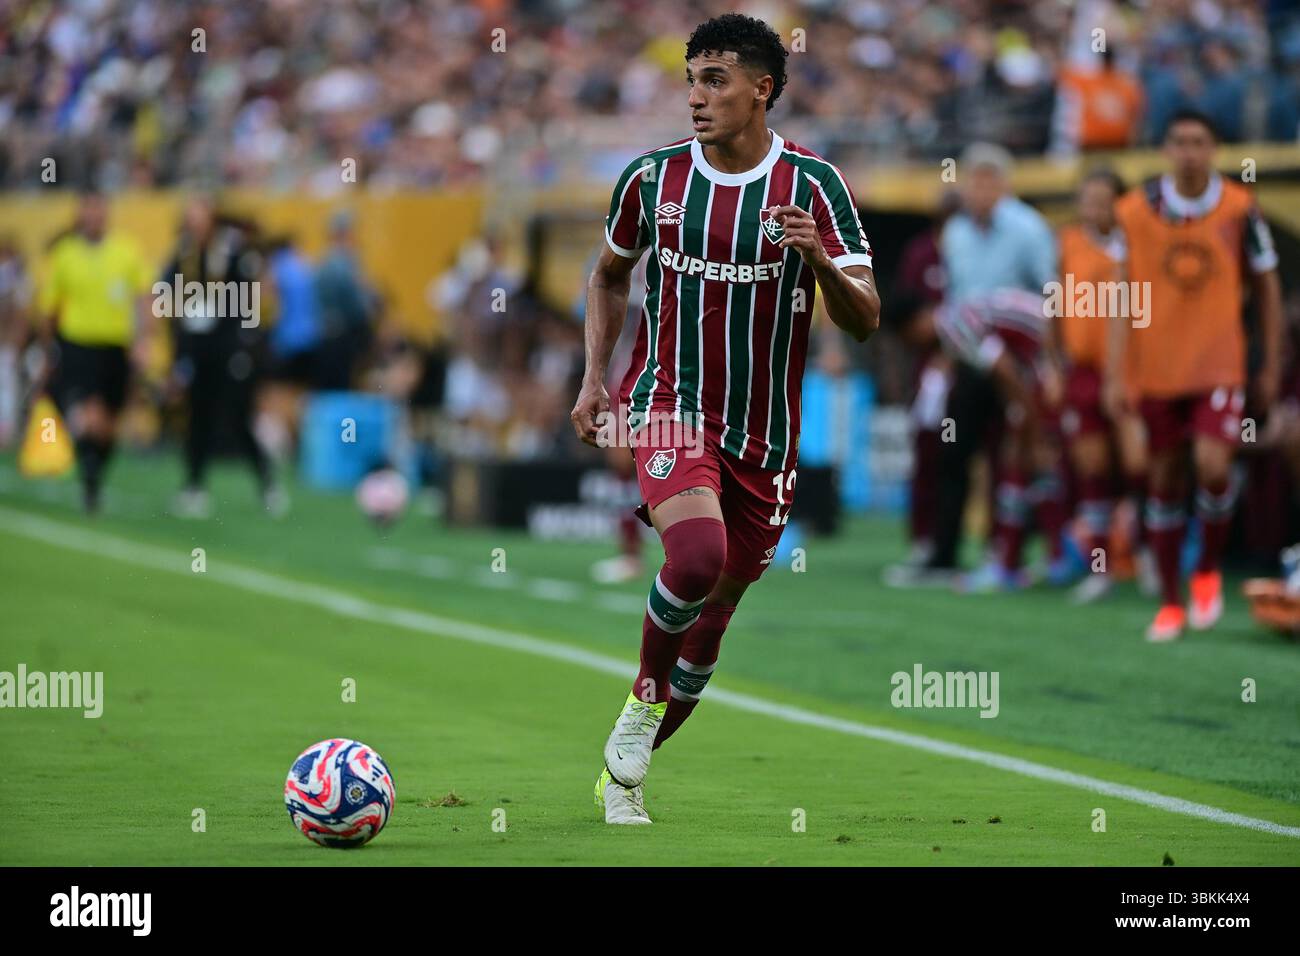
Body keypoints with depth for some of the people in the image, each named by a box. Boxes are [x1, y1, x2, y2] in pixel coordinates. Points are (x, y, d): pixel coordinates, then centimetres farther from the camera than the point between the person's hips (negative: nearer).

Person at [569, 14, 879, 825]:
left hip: (765, 436, 1)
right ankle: (644, 701, -4)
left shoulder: (813, 185, -6)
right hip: (672, 408, -1)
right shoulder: (653, 177, -1)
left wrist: (818, 257, -28)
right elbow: (610, 275, 18)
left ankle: (626, 770, 29)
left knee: (716, 608, 10)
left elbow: (864, 320, -9)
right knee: (696, 555, -30)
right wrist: (596, 378, 7)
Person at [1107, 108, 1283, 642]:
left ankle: (1208, 571, 8)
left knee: (1213, 467, -19)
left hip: (1220, 364, -1)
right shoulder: (1136, 211, -3)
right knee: (1164, 479, 7)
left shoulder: (1238, 209, -4)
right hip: (1156, 369, 1)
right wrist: (1116, 374, -6)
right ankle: (1171, 603, 19)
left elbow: (1267, 288, 6)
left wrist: (1272, 367, 6)